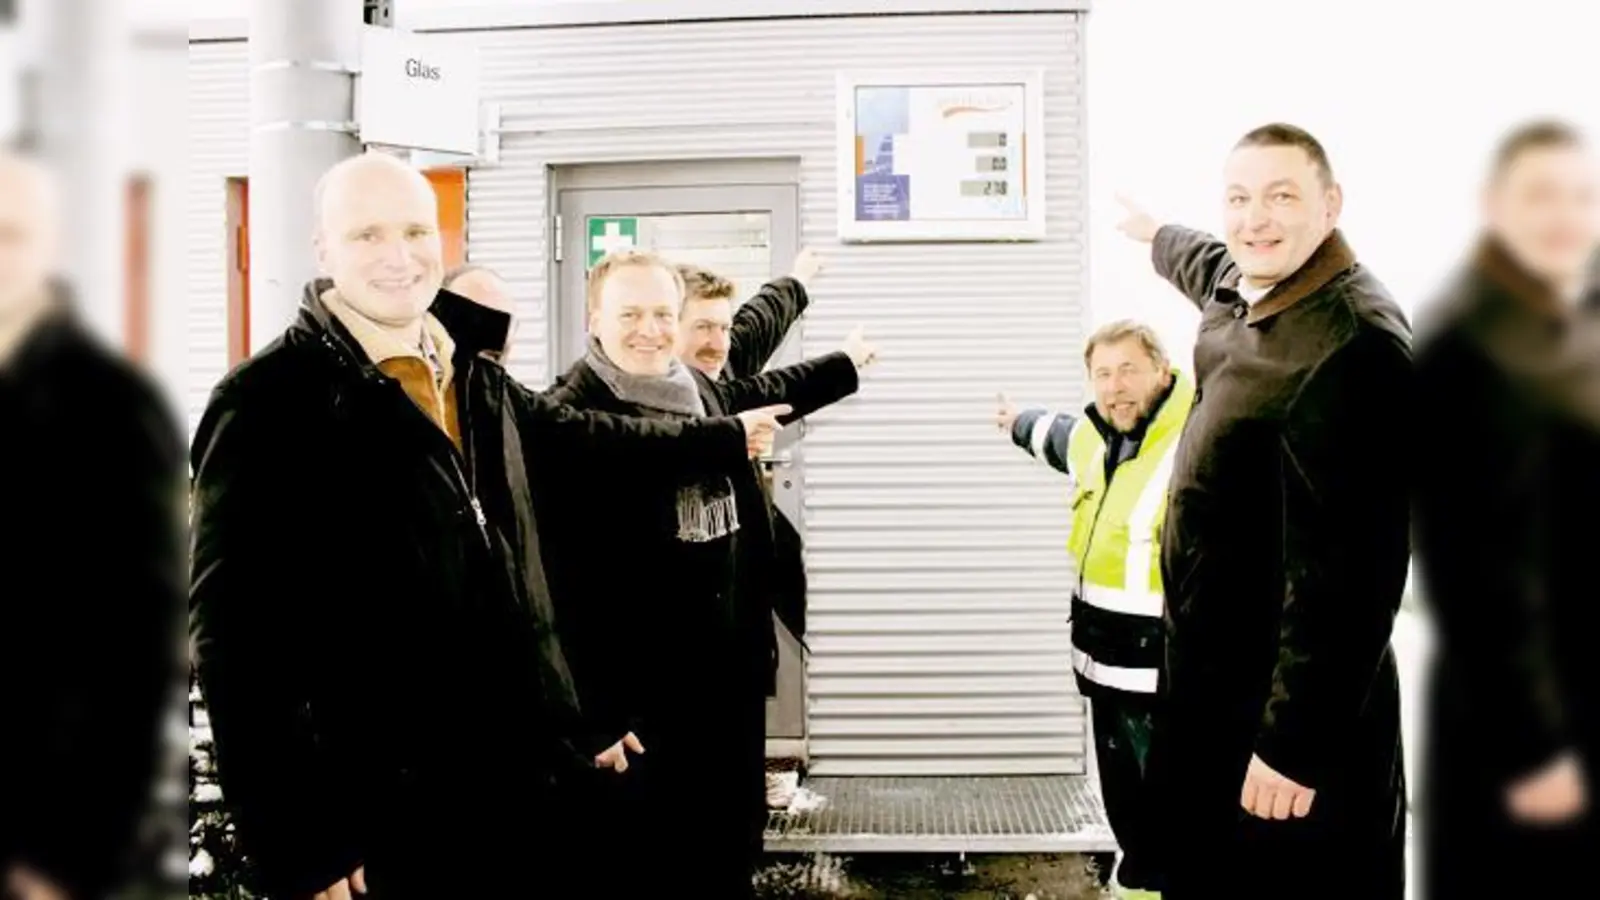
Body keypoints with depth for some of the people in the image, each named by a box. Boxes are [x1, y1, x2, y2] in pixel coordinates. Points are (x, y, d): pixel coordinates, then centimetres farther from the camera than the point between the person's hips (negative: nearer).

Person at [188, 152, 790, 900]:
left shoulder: (475, 380, 9)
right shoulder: (267, 403, -13)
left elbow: (589, 438, 27)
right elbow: (235, 639, -15)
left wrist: (726, 438, 37)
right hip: (392, 828, -6)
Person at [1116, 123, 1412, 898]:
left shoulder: (1352, 346, -26)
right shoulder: (1247, 291, 4)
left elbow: (1346, 572, -28)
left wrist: (1293, 743, -25)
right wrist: (1157, 236, 53)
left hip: (1292, 713, -9)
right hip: (1218, 686, 10)